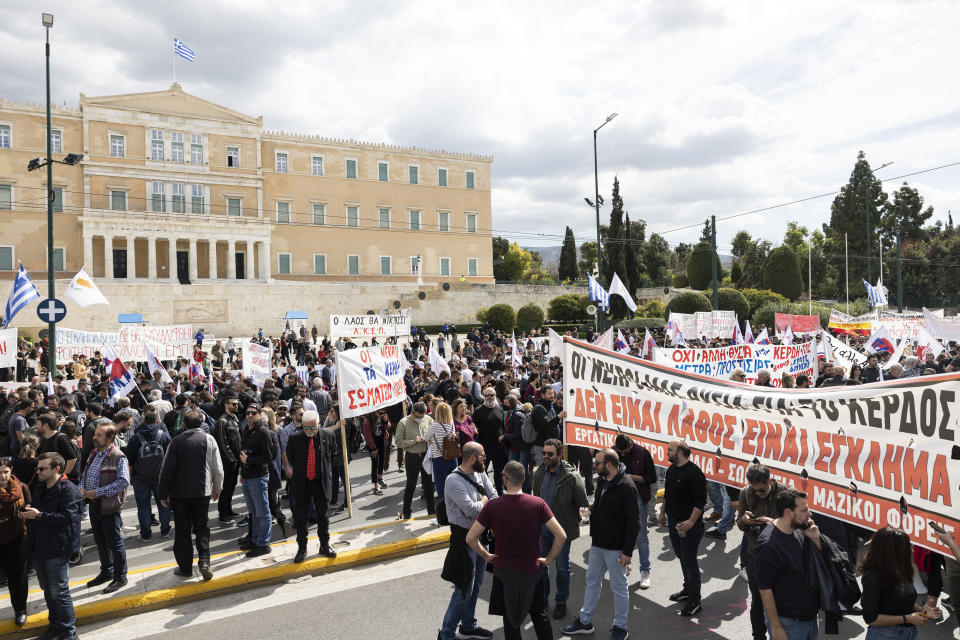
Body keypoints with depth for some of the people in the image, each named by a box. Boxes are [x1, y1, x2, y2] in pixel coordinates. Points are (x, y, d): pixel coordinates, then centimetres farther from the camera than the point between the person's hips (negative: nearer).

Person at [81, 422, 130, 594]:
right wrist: (82, 487, 0)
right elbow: (85, 473, 21)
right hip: (93, 503, 8)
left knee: (114, 542, 2)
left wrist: (97, 492, -22)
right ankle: (106, 572, 37)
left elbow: (124, 482, -25)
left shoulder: (118, 457, -18)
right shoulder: (94, 453, 9)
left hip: (109, 506, -8)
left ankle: (120, 577, 15)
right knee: (100, 541, 20)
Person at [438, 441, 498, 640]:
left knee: (476, 585, 19)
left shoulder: (480, 474, 4)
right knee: (464, 589, -3)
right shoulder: (454, 480, -22)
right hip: (464, 538, -8)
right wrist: (484, 500, -8)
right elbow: (472, 510, -27)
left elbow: (495, 499, 3)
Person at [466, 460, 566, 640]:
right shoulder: (537, 504, -13)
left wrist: (486, 556, 2)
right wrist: (549, 559, -2)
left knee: (510, 620, 18)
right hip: (532, 571, 1)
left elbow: (470, 538, -12)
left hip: (504, 571, 0)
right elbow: (561, 536, -15)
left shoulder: (492, 506, -14)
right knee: (540, 616, 21)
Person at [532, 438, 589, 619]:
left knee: (562, 567, 12)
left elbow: (584, 504, -11)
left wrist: (574, 521, -6)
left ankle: (561, 602, 31)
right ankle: (542, 597, 37)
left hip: (561, 529, -5)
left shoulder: (572, 477, -20)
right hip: (541, 527, 5)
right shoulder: (539, 473, -2)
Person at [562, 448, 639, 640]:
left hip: (616, 548, -8)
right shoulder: (602, 482, 5)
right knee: (592, 581, 18)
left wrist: (627, 552, -19)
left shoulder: (627, 486, -21)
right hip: (597, 545, 8)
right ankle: (585, 621, 32)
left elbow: (634, 522, -20)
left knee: (619, 587, 8)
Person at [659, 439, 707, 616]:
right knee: (682, 558, 19)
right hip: (673, 522, 8)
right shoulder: (671, 470, 9)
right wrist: (662, 512, 22)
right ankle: (687, 590, 33)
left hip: (689, 525, -8)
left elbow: (700, 501, -21)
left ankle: (695, 601, 7)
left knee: (689, 561, -3)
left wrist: (691, 521, -25)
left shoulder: (694, 473, -19)